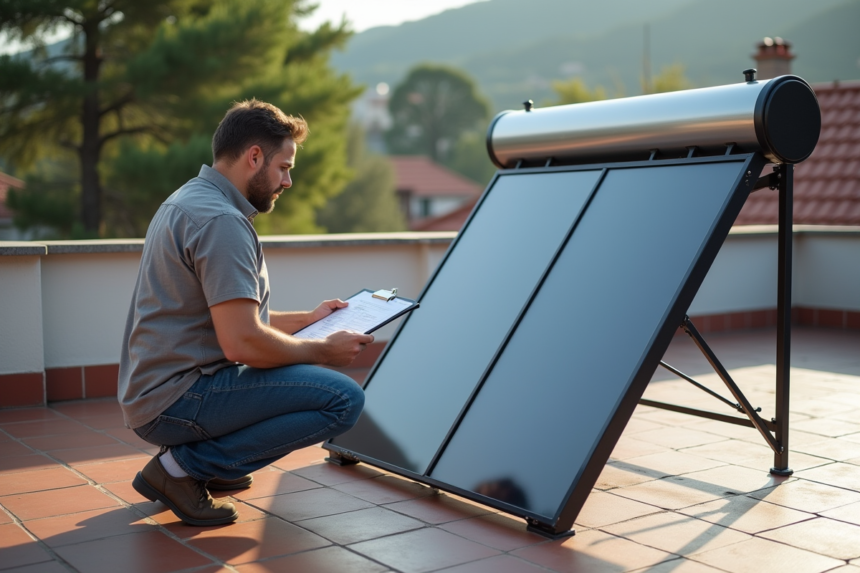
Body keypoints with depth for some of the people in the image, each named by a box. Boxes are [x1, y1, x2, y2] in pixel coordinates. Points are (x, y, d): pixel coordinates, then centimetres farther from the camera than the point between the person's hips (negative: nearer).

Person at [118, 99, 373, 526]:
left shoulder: (189, 201, 15)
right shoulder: (221, 220, -18)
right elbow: (242, 343, -26)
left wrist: (307, 319, 21)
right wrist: (323, 350, -10)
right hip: (178, 399, -10)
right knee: (343, 398, -17)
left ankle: (200, 462, 12)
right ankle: (182, 467, -9)